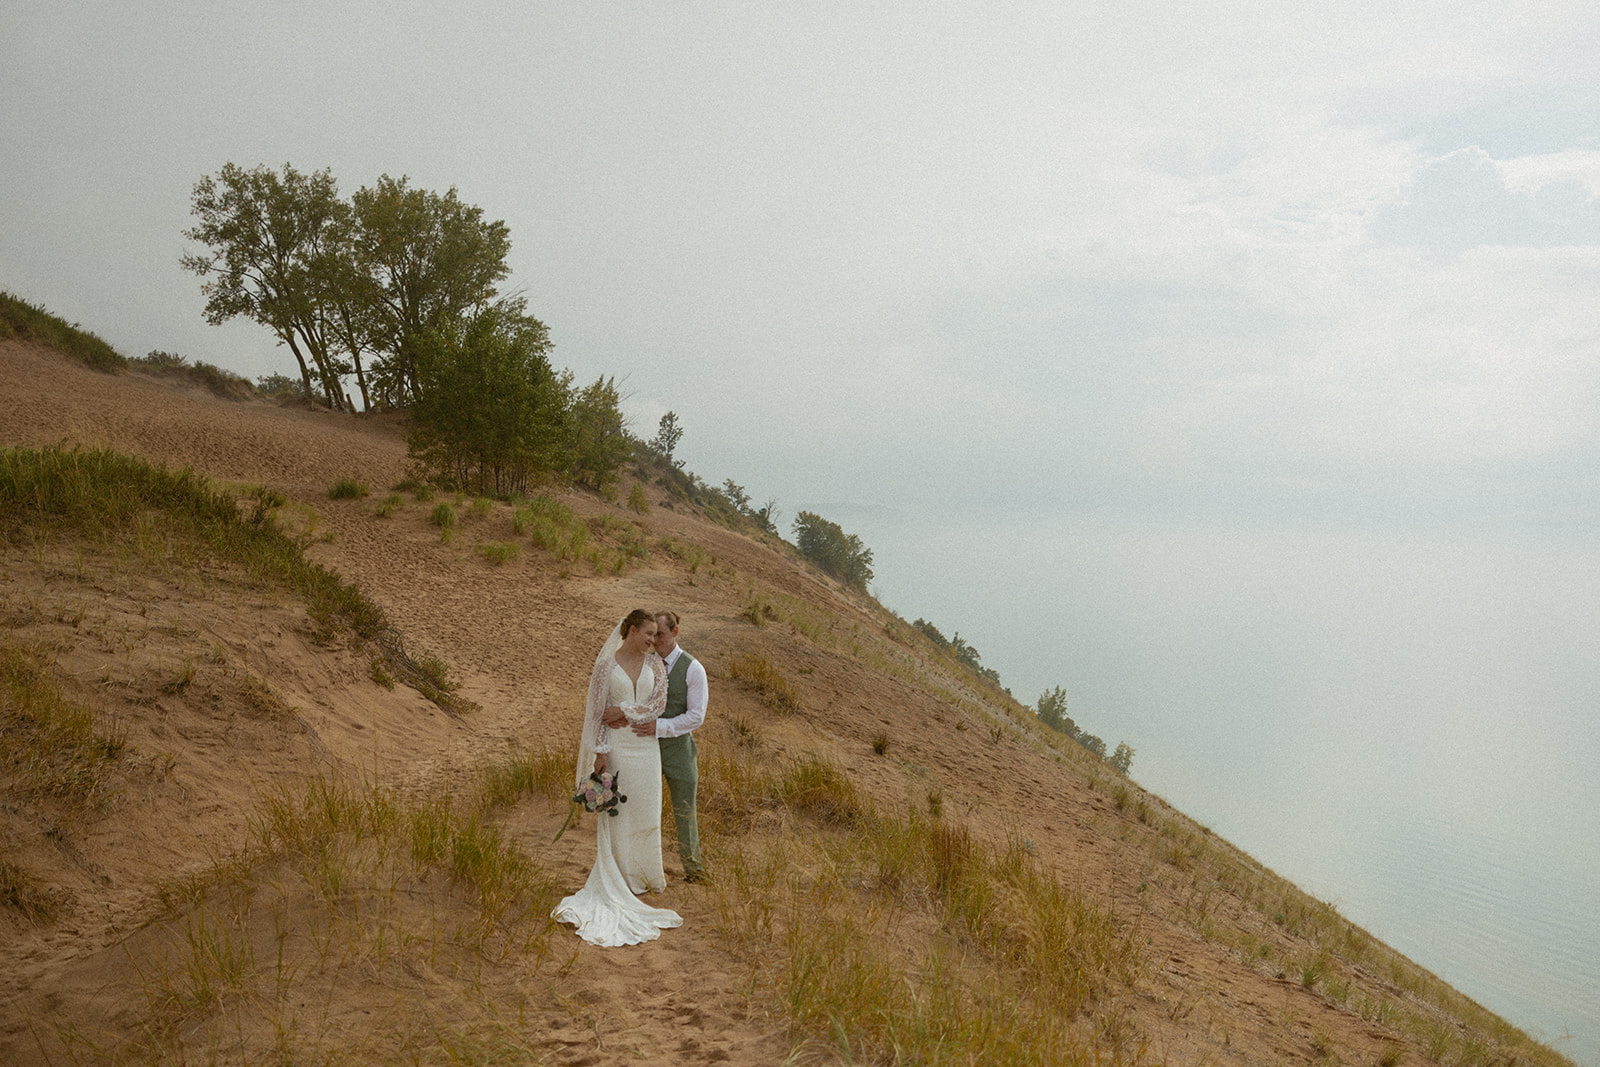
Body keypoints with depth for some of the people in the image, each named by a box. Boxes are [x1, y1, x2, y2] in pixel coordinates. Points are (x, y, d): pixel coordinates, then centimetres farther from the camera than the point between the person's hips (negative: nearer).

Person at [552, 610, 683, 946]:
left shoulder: (655, 663, 2)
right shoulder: (606, 664, -6)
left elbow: (659, 703, -6)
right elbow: (598, 710, -6)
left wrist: (623, 711, -14)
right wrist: (600, 752, -10)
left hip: (647, 745, 3)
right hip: (617, 745, -3)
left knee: (646, 810, 11)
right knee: (616, 811, 3)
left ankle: (647, 871, 26)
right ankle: (621, 876, 15)